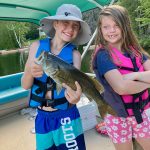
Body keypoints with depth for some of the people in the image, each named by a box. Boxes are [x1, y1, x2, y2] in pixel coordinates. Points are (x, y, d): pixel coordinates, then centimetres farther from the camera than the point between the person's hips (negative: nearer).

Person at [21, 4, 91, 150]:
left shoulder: (74, 54, -8)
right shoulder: (37, 46, -4)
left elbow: (74, 82, -21)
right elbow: (25, 85, -4)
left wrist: (75, 95, -44)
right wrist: (30, 73, -26)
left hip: (66, 116, -2)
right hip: (42, 117, 2)